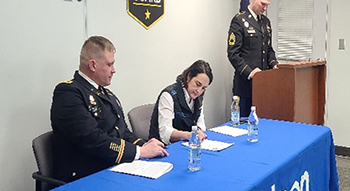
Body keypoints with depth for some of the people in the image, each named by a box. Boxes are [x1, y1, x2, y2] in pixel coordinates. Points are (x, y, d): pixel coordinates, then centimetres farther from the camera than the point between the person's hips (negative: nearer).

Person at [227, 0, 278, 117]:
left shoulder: (266, 21, 14)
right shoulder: (239, 21, -8)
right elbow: (233, 54, -12)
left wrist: (274, 64, 2)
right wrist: (249, 72, -21)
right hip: (245, 82, -6)